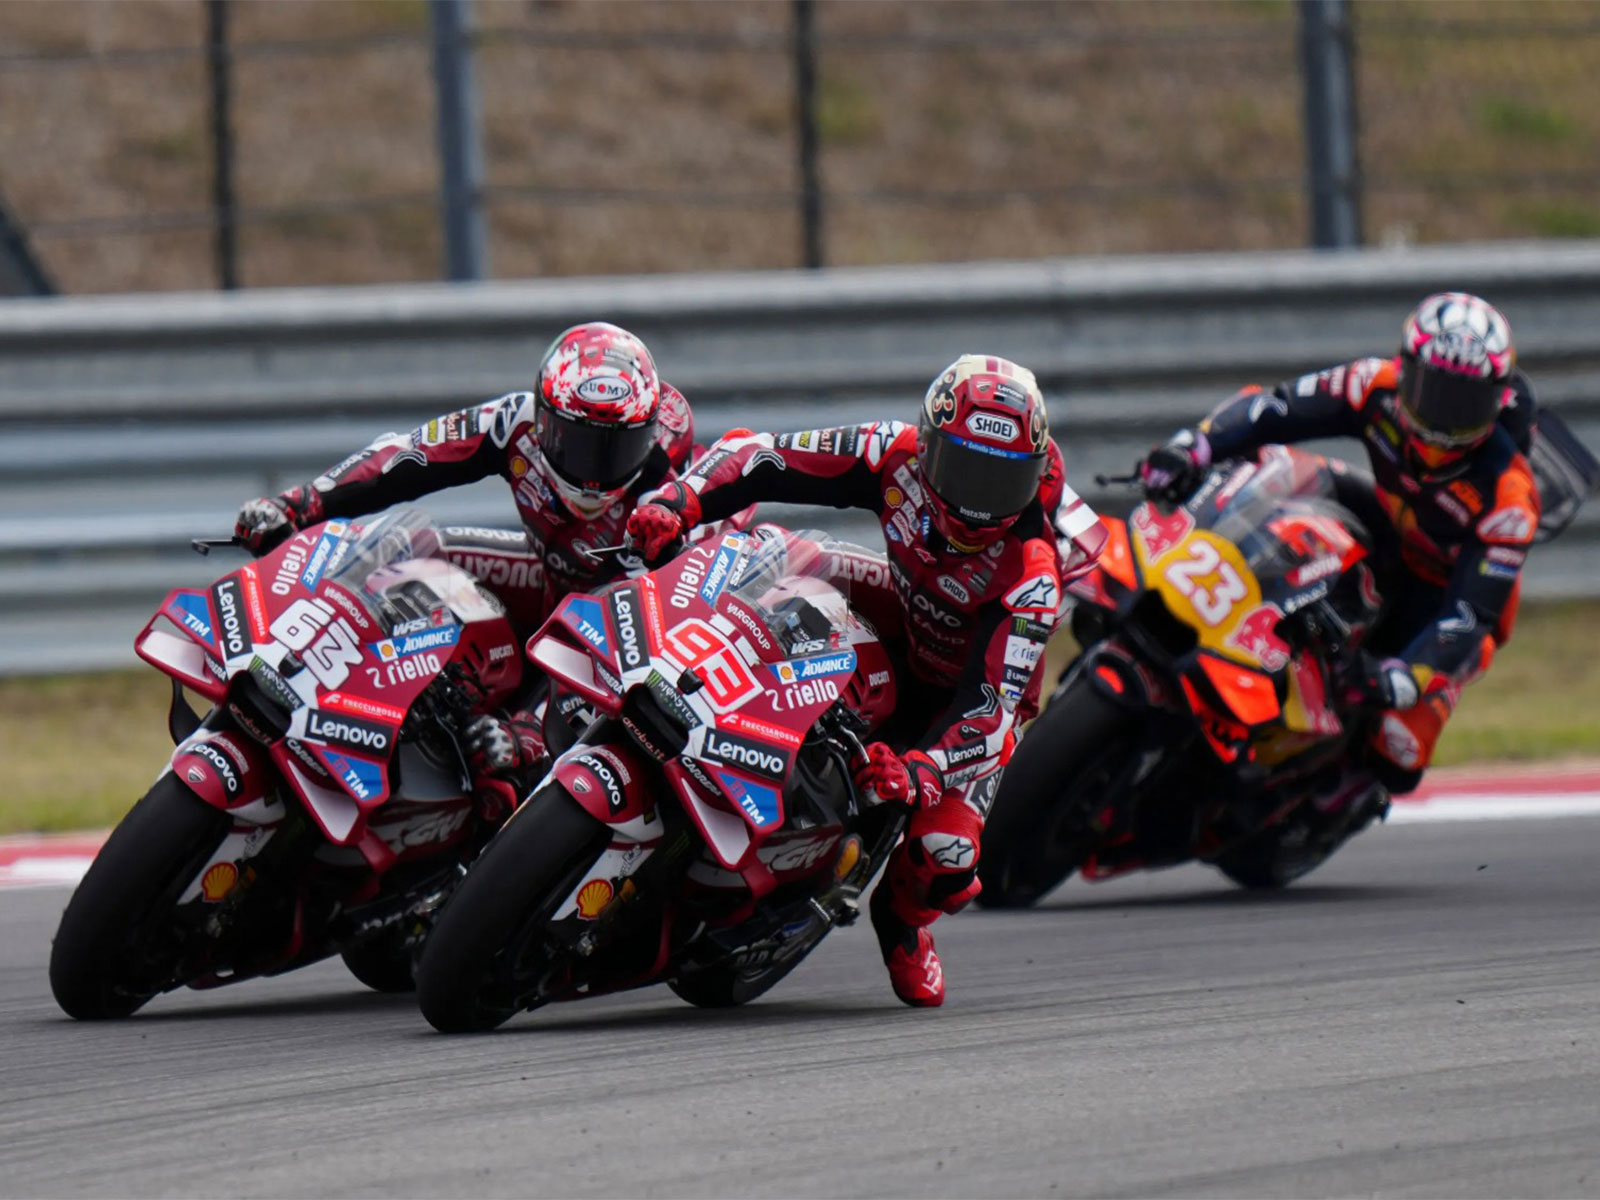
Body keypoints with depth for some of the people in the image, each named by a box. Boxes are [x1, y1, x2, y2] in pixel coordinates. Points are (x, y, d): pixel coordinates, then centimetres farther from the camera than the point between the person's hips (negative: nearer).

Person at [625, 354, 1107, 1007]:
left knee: (944, 858, -23)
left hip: (966, 699, -4)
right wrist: (677, 500, -35)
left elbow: (991, 709, -39)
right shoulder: (898, 458, -24)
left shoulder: (1031, 577, -34)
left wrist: (918, 771, -57)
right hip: (889, 655, 4)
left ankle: (904, 917, 13)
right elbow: (763, 457, -18)